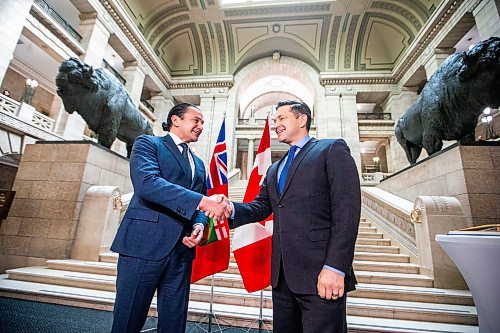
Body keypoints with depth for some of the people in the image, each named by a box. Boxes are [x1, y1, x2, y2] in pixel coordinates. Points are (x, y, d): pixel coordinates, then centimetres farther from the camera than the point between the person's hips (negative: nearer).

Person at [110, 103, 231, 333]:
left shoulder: (199, 163, 20)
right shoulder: (148, 143, 2)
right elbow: (146, 183, -18)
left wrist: (199, 225, -3)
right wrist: (201, 200, -26)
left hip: (182, 249, 6)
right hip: (145, 243, -5)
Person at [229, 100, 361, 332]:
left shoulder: (332, 150, -1)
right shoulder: (274, 170, 20)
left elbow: (347, 211, -11)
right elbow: (261, 207, 11)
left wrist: (335, 268, -18)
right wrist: (232, 209, -8)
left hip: (320, 275, -6)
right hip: (283, 276, 7)